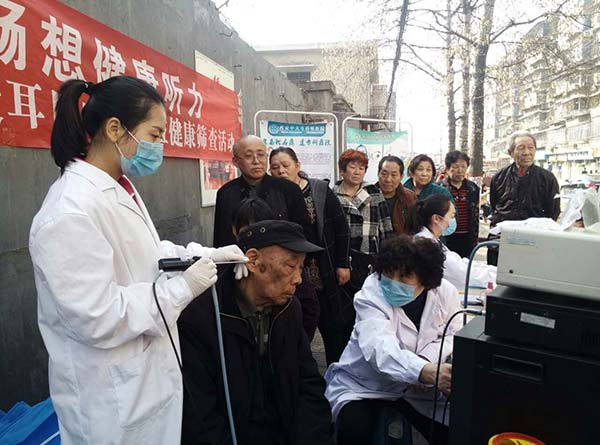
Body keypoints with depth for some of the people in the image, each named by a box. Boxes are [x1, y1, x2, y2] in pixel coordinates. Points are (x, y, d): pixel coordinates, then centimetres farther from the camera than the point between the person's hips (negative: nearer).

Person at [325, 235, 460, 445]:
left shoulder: (445, 293, -12)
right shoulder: (372, 294, -25)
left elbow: (454, 336, -5)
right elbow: (379, 347, -40)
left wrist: (429, 360, -26)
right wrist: (426, 372, -58)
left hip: (416, 388, 4)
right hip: (363, 386, -4)